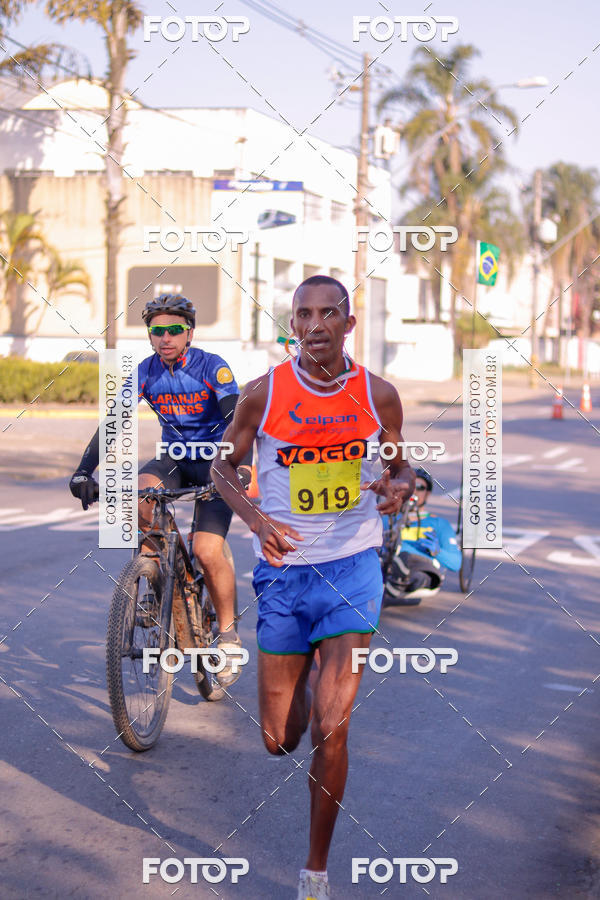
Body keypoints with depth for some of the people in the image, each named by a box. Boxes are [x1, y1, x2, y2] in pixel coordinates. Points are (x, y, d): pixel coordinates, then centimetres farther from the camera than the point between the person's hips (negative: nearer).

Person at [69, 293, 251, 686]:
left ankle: (228, 633, 3)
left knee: (207, 552, -19)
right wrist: (84, 470, -23)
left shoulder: (212, 367, -16)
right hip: (174, 458, 4)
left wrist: (242, 465, -44)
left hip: (215, 462, -4)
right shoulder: (146, 372, -6)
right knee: (137, 497, -29)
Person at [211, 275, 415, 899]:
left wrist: (399, 488, -12)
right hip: (284, 568, 1)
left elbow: (401, 466, 13)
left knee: (330, 728, -10)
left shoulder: (378, 395, -2)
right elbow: (223, 466, 6)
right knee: (279, 738, 8)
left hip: (353, 566, 0)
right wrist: (256, 518, -14)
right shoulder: (263, 393, -6)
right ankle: (301, 681, 47)